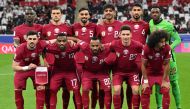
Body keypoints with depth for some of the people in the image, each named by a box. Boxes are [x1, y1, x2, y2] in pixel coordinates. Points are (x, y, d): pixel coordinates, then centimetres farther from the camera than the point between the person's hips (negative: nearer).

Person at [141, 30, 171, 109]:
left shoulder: (167, 48, -23)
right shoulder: (146, 49, -25)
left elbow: (166, 65, -14)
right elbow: (143, 65, -14)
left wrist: (165, 80, -11)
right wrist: (145, 81, -14)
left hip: (162, 73, 1)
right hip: (149, 73, -1)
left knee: (166, 91, -12)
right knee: (145, 91, -10)